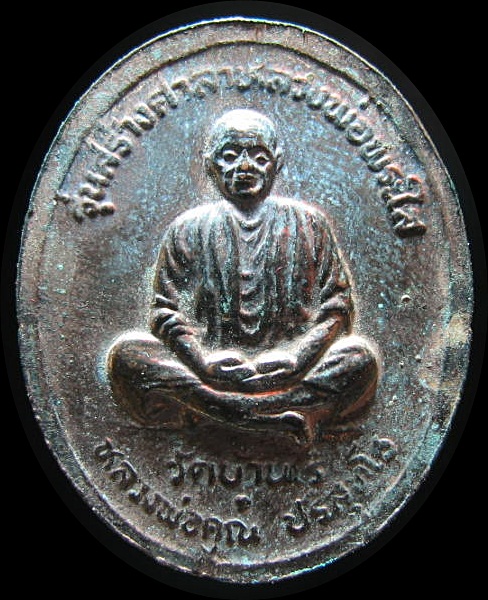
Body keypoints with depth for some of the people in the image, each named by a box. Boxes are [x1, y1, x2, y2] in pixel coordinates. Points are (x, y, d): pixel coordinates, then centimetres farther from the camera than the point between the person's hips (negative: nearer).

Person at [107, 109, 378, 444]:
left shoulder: (307, 222, 12)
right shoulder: (190, 228, 12)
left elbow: (336, 306, 6)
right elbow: (166, 311, 5)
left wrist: (297, 356, -13)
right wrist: (202, 359, -15)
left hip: (288, 369, 0)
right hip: (208, 369, 0)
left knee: (360, 356, -26)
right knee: (126, 353, -24)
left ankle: (202, 411, -26)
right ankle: (281, 419, -27)